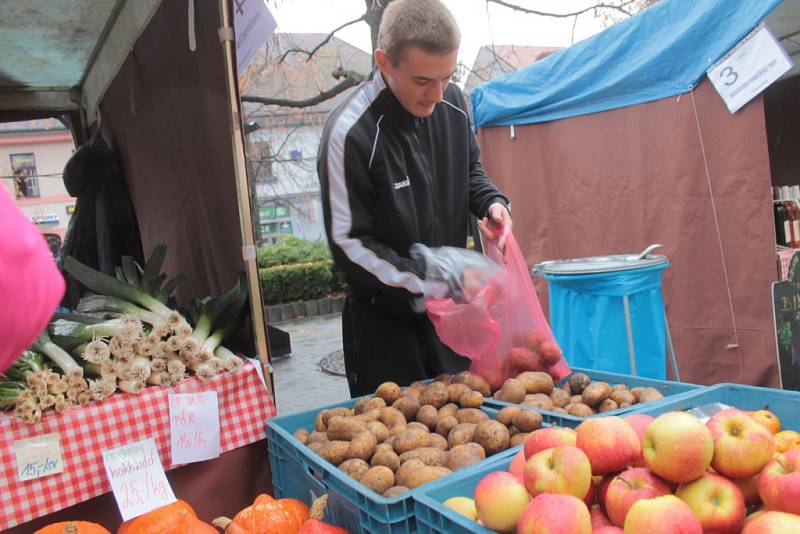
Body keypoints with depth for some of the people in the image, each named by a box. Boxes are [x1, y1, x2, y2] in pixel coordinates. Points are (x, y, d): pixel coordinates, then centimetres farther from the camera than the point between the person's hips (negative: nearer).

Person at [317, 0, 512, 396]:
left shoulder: (451, 102, -2)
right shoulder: (350, 133, -21)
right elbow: (349, 245, -17)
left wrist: (491, 203, -5)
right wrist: (430, 282, -22)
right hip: (385, 323, -5)